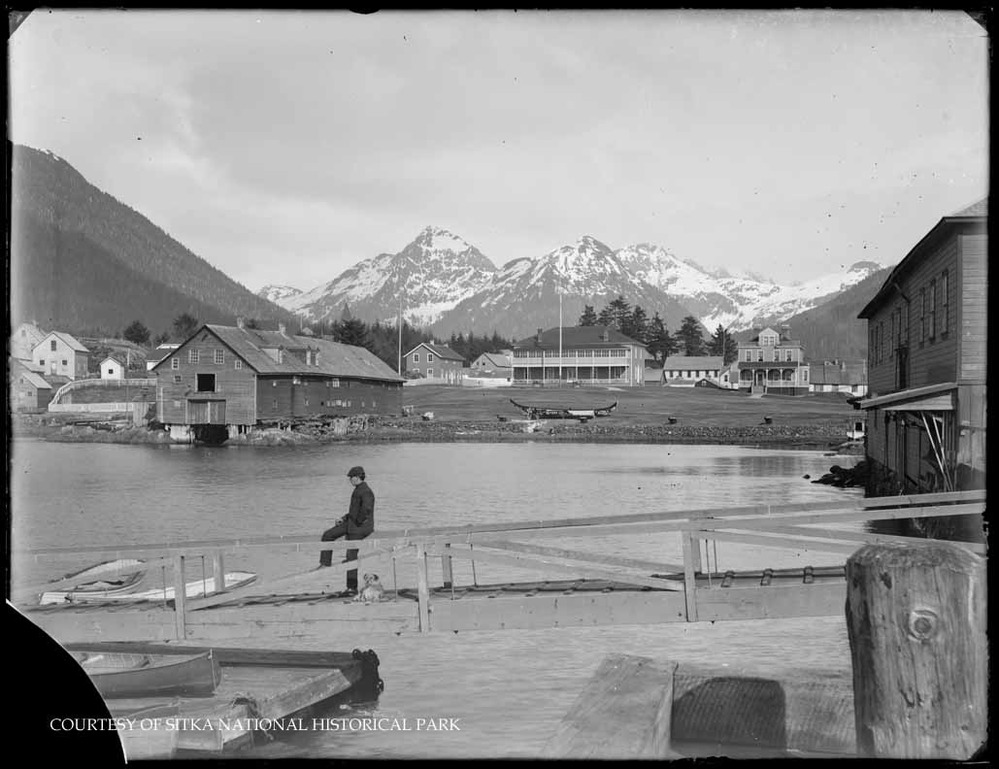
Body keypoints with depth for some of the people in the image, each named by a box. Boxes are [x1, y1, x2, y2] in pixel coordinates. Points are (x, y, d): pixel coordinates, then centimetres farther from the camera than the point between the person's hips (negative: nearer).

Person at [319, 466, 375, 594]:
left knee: (351, 555, -6)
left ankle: (352, 587, 1)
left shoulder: (365, 491, -19)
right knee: (328, 535, 9)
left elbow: (366, 508, -34)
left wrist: (358, 521, -22)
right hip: (351, 523, 10)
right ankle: (325, 563, 14)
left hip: (360, 527, -10)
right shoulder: (358, 490, 14)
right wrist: (344, 519, 15)